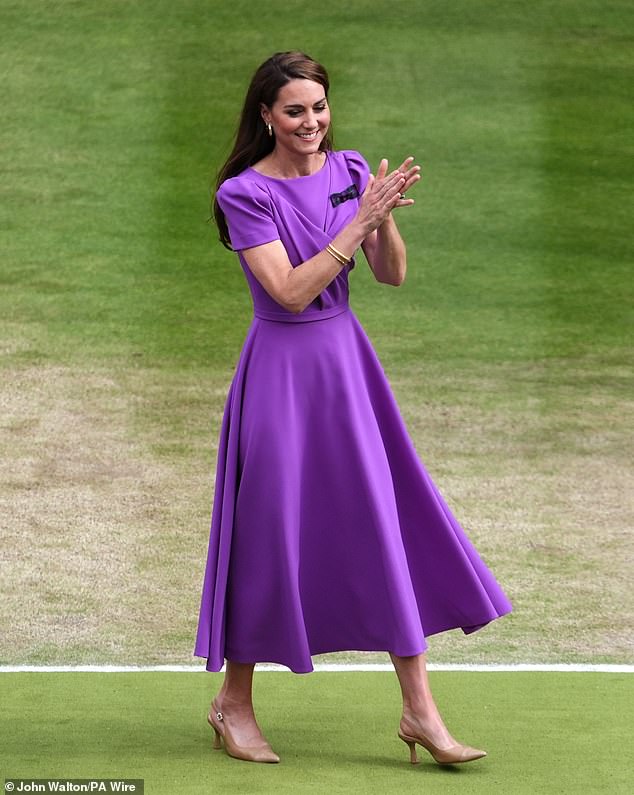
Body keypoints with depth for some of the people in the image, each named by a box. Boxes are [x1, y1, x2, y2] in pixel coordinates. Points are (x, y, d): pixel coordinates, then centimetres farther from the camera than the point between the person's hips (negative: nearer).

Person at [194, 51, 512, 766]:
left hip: (346, 360, 5)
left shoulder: (351, 172, 4)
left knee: (388, 523, 3)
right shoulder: (244, 193, -10)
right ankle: (233, 701, 20)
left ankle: (419, 708, 8)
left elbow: (392, 275, 3)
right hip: (281, 366, -5)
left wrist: (385, 216, -15)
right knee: (270, 527, 2)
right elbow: (291, 290, -19)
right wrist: (358, 220, -21)